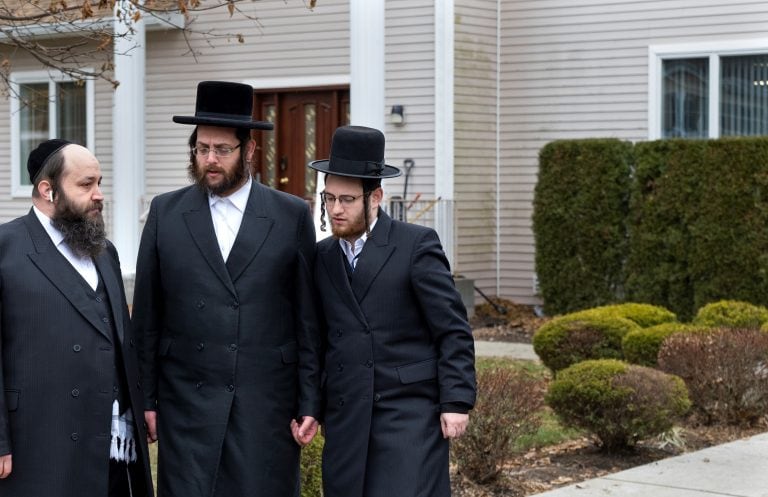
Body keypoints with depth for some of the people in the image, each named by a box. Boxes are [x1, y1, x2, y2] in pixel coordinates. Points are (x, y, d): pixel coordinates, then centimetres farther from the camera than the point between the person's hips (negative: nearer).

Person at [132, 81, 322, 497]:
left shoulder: (292, 216, 3)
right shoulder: (165, 212, 5)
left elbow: (308, 319, 3)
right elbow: (147, 317, 7)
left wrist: (310, 402, 0)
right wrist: (146, 398, 3)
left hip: (267, 402, 0)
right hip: (187, 402, 1)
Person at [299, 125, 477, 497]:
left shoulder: (417, 245, -3)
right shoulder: (322, 257, 12)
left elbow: (453, 330, -5)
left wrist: (457, 401, -11)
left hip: (411, 413, -5)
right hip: (345, 421, 5)